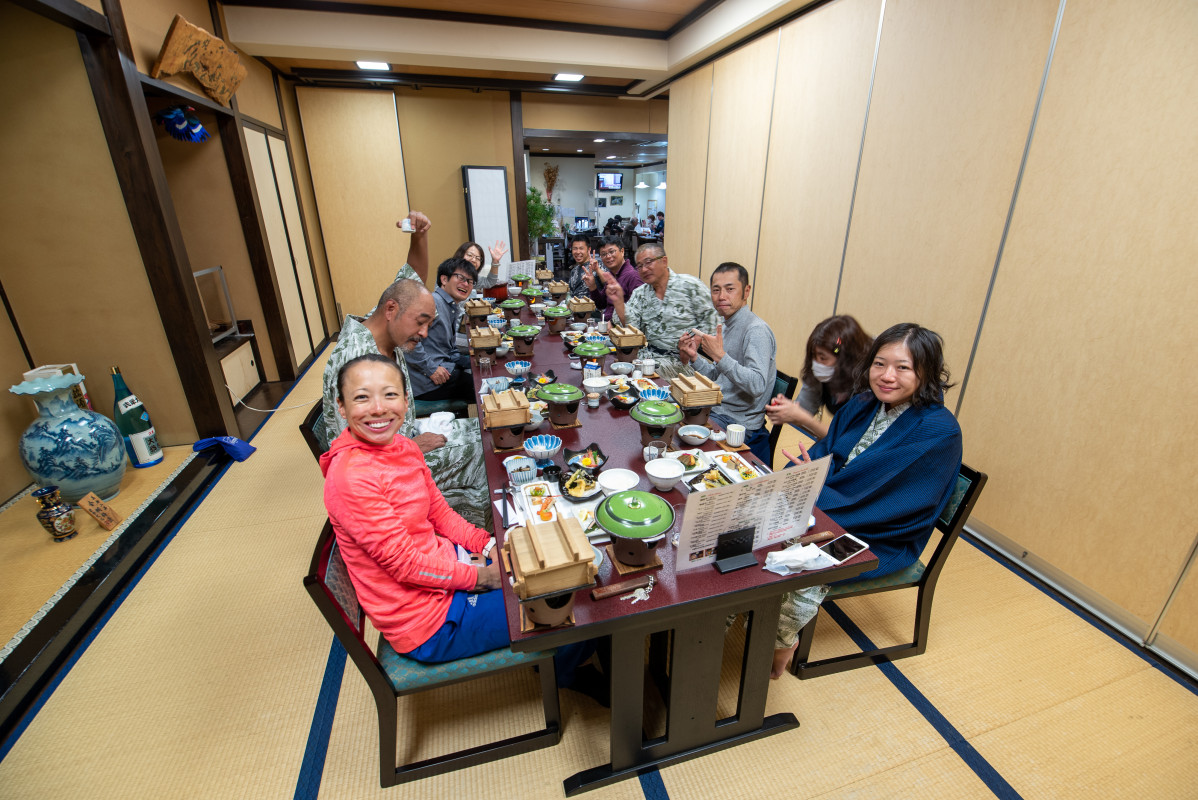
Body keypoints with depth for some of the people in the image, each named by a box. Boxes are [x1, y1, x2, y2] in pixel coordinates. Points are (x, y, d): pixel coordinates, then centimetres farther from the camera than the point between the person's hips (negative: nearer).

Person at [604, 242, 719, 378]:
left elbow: (711, 320, -4)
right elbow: (629, 327, 0)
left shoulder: (690, 285, -2)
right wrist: (618, 301, -15)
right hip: (649, 353, 5)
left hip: (682, 358, -4)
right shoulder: (639, 294, 13)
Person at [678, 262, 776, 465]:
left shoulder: (756, 330, -18)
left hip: (738, 424, -9)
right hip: (715, 410, 9)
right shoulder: (725, 326, 10)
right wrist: (694, 357, 1)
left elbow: (758, 385, -28)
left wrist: (720, 356, -31)